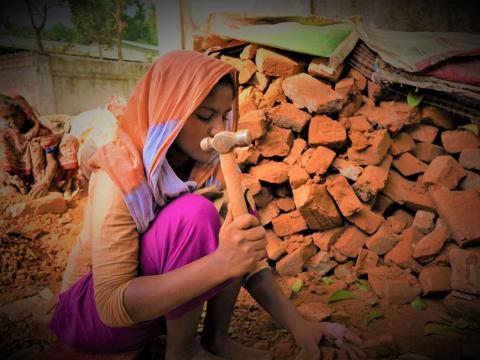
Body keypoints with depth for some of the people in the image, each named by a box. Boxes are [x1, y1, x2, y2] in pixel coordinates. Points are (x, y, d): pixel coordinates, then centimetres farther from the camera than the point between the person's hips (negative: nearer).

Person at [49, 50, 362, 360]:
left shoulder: (209, 168, -10)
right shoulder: (118, 175, -28)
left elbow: (248, 253, -8)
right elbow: (111, 304, -33)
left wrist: (296, 322, -22)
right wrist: (220, 263, -44)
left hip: (162, 300, 6)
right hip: (94, 315, -5)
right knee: (192, 213, -31)